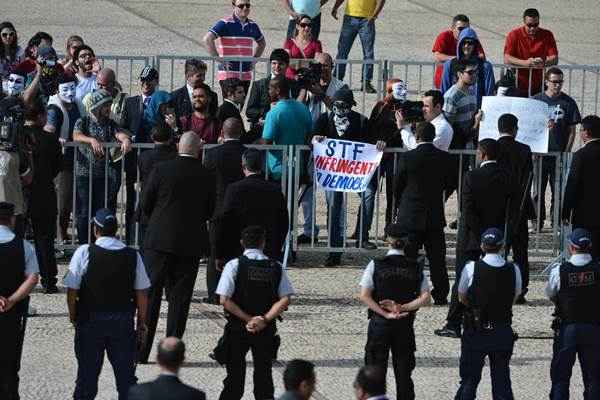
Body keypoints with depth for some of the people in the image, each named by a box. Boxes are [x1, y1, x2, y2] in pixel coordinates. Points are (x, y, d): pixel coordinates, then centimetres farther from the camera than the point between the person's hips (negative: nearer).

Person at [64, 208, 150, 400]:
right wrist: (141, 322, 10)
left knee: (88, 372, 10)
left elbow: (72, 290, -11)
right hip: (123, 321, 2)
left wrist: (73, 316, 4)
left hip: (90, 319, -2)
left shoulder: (84, 253, -12)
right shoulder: (133, 255, -5)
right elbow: (142, 293, -1)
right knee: (125, 372, 12)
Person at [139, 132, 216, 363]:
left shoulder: (161, 170, -7)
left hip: (159, 240, -1)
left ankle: (141, 350, 3)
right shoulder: (207, 177, -2)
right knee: (179, 298, 7)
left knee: (150, 294, 5)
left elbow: (145, 204, -2)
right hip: (191, 244, 1)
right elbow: (209, 212, 6)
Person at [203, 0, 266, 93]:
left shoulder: (252, 25, 12)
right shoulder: (225, 24, -7)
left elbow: (262, 43, 30)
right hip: (228, 74, -6)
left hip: (246, 76, 6)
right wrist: (219, 59, -16)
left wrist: (255, 59, 14)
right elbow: (207, 39, -17)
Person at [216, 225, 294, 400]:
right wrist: (264, 320, -12)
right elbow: (285, 300, -9)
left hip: (237, 327, -2)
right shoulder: (276, 267, -1)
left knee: (235, 374, 6)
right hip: (267, 330, 2)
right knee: (264, 374, 10)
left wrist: (248, 319, -13)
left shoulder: (234, 265, -8)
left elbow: (225, 300, -16)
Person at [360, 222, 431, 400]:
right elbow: (426, 298, -7)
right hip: (405, 326, 2)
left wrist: (385, 313, -13)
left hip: (379, 324, -2)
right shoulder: (415, 268, 0)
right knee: (403, 372, 10)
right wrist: (403, 308, -10)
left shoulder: (376, 265, -6)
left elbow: (365, 296, -13)